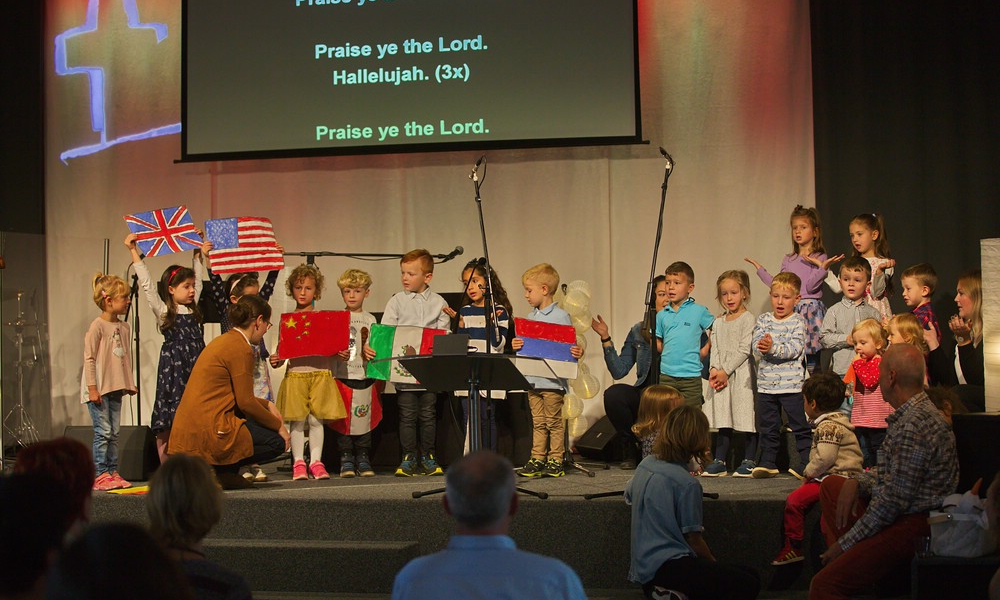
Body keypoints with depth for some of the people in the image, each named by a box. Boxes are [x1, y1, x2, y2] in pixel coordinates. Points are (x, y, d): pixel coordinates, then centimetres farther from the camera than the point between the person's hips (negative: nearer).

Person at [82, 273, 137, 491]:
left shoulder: (123, 327, 11)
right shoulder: (97, 326, -13)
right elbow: (89, 359, -14)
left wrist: (129, 383, 17)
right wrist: (92, 388, -17)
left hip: (115, 388, 7)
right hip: (100, 389, -7)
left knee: (114, 432, 10)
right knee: (103, 432, -6)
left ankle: (113, 473, 15)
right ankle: (100, 475, -1)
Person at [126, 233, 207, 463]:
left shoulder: (193, 309, 13)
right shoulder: (163, 311, -1)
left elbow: (198, 278, 24)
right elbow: (146, 284, -7)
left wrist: (198, 252, 29)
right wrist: (134, 253, -7)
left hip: (195, 367, 5)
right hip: (173, 368, -5)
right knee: (169, 423, -3)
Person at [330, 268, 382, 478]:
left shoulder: (370, 319, 12)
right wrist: (337, 353, -17)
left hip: (366, 375, 1)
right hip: (343, 374, -1)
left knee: (365, 417, 2)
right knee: (343, 419, -2)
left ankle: (363, 460, 11)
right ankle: (346, 460, 7)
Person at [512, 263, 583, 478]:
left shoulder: (561, 317, -6)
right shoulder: (529, 318, 13)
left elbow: (570, 347, -5)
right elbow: (523, 346, 14)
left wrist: (577, 353, -25)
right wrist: (516, 346, -7)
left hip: (553, 378, -6)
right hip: (532, 378, 6)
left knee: (554, 422, 1)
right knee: (538, 422, 10)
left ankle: (556, 460, 8)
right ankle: (537, 460, 14)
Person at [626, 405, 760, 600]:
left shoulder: (645, 465, 6)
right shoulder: (687, 484, -16)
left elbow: (629, 496, 26)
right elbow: (693, 539, -10)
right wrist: (714, 564, 8)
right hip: (666, 566, -9)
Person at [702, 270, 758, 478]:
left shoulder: (748, 319, -4)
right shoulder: (718, 322, 15)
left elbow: (744, 350, -10)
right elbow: (714, 348, 10)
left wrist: (726, 371, -14)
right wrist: (714, 369, -8)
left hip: (741, 373, -5)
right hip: (721, 375, 6)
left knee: (746, 419, -3)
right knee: (723, 421, 8)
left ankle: (749, 461, 4)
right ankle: (719, 462, 11)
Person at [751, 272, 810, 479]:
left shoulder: (798, 322, -3)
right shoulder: (763, 320, 8)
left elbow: (795, 349, -15)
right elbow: (755, 346, -3)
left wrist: (773, 348, -28)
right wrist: (762, 346, -26)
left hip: (791, 384, -4)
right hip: (766, 383, 4)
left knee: (800, 426, 1)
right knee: (767, 427, 11)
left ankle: (806, 464, 8)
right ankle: (767, 463, 20)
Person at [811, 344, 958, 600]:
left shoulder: (914, 427, -23)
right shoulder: (916, 413, 12)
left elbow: (893, 500, -23)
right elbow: (890, 473, 22)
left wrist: (845, 542, -14)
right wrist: (857, 481, 2)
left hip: (914, 527, -11)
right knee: (830, 485, 25)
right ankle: (843, 563, 13)